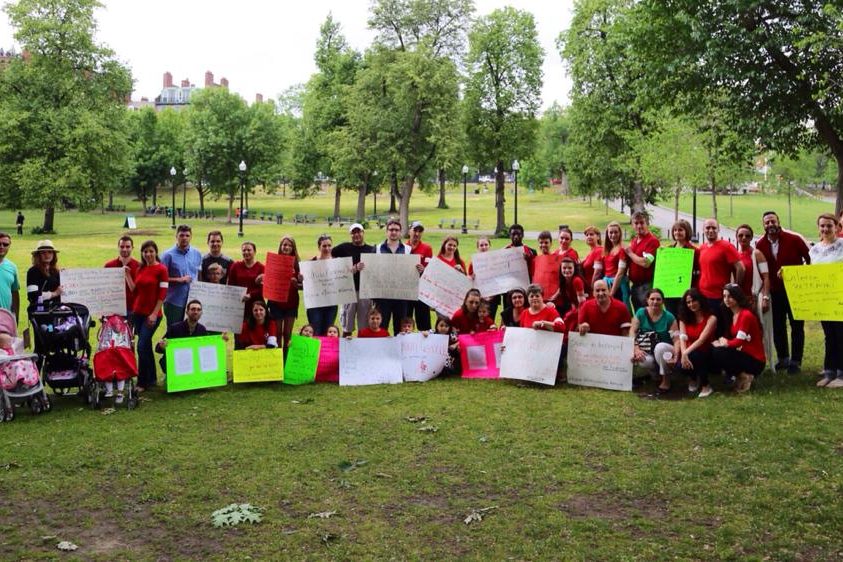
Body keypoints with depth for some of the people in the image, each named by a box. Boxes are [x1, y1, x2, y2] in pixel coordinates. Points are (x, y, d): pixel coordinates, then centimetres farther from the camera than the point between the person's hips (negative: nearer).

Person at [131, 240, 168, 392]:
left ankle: (142, 382, -3)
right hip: (138, 312, 6)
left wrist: (154, 314, -16)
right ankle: (152, 378, 24)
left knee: (142, 347, -10)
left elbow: (162, 294, -11)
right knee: (146, 346, 13)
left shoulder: (161, 269, -8)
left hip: (152, 314, -6)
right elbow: (135, 291, 12)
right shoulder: (140, 269, 11)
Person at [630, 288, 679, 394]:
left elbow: (677, 339, -14)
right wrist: (636, 348, -20)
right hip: (647, 351, 1)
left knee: (660, 347, -36)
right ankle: (657, 374, 6)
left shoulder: (669, 317, -9)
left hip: (664, 351, -1)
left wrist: (676, 355, -30)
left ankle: (666, 381, -15)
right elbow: (632, 332, -6)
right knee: (645, 361, -34)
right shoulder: (641, 313, -3)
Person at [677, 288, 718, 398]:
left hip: (705, 356, -3)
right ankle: (693, 379, 9)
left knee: (694, 356, -36)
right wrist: (683, 354, -29)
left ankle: (706, 385, -12)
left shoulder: (711, 318, -10)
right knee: (682, 366, -30)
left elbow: (701, 340, -22)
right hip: (690, 353, 3)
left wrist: (686, 353, -35)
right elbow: (682, 338, -10)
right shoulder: (684, 318, 4)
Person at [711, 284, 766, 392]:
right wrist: (721, 341, -10)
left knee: (718, 353, -23)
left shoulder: (746, 315, -17)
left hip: (755, 361, -8)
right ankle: (739, 373, 3)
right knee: (711, 350, -3)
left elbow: (739, 342, -21)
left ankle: (744, 376, -7)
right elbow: (728, 336, 11)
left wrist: (725, 342, -5)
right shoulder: (731, 314, 10)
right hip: (743, 355, 8)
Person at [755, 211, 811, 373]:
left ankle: (796, 361, 12)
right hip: (775, 292, 3)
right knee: (778, 326, 10)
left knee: (797, 326, 4)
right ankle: (782, 358, 24)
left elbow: (810, 259, -6)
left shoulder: (794, 239, -11)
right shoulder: (761, 245, -3)